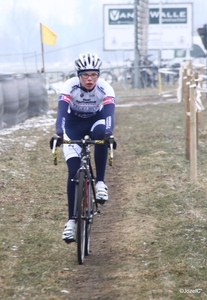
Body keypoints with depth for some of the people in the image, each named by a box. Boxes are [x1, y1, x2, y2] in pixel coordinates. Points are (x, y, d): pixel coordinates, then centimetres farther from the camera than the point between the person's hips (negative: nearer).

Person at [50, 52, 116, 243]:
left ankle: (100, 183, -25)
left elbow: (109, 114, -37)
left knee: (101, 133, -38)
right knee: (74, 172, -12)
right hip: (74, 126, 0)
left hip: (96, 121, 0)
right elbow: (62, 112, -37)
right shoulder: (69, 87, -27)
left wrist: (108, 134, -57)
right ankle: (72, 220, -5)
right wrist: (59, 134, -55)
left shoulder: (105, 89, -26)